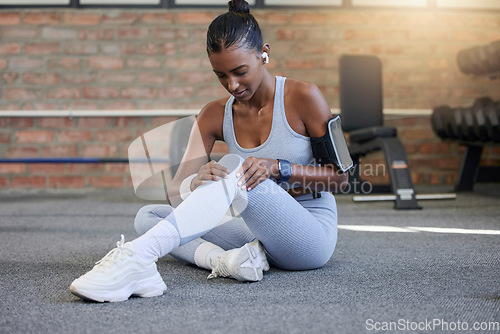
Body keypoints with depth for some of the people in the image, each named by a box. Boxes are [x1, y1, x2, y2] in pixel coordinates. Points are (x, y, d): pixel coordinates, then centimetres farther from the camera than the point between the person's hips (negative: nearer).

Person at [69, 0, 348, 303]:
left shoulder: (303, 97, -6)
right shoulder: (215, 116, 4)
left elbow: (340, 176, -5)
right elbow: (177, 192, -5)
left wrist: (277, 168, -21)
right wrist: (196, 182, -31)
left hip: (313, 236, -5)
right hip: (260, 233, 6)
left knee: (234, 166, -31)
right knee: (148, 216, -6)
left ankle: (138, 257, -43)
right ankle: (225, 260, -32)